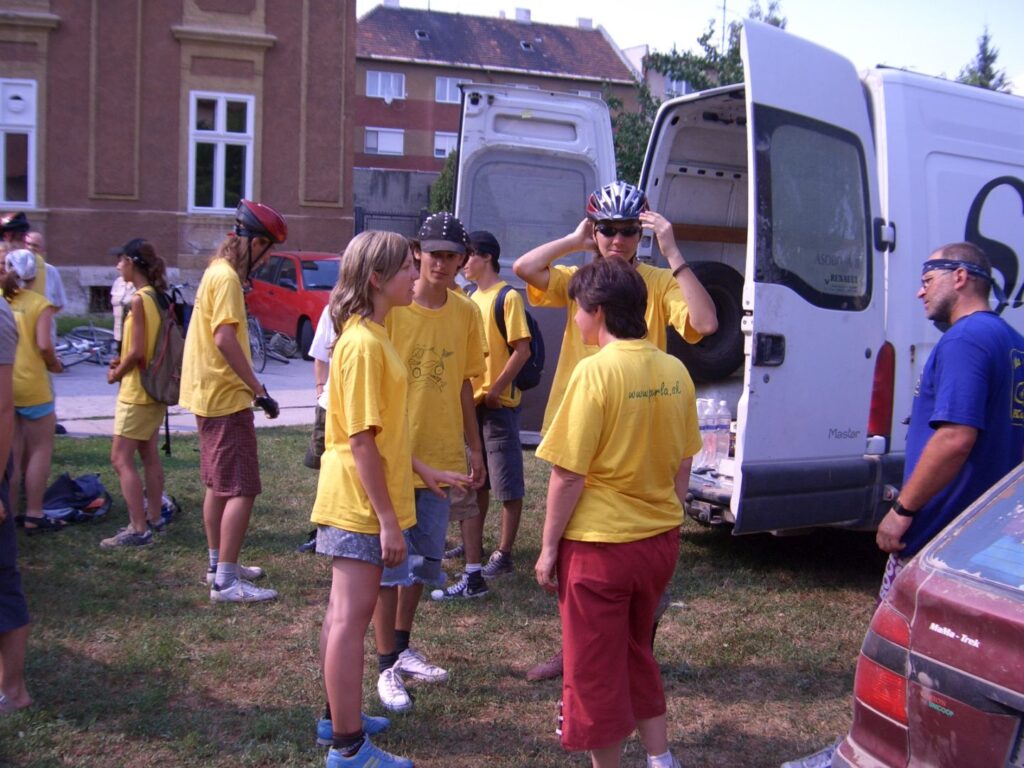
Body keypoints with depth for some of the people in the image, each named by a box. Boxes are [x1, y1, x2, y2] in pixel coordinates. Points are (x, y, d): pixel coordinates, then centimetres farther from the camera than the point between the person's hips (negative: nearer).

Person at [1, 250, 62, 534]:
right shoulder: (39, 304, -7)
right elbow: (44, 345, -17)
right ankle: (34, 516, 7)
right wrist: (55, 365, 2)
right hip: (30, 385, -4)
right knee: (40, 450, 7)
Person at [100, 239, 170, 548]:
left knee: (121, 459, -5)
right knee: (149, 454, 17)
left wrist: (117, 373, -5)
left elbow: (137, 352, -20)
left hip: (137, 389, -9)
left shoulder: (139, 299, -18)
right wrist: (124, 362, 11)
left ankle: (138, 529, -6)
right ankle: (154, 517, 26)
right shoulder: (159, 296, 8)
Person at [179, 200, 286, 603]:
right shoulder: (227, 277, -16)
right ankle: (225, 581, -7)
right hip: (226, 396, -11)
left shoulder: (217, 271, 15)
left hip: (210, 393, 11)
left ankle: (219, 564, 30)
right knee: (242, 490, -8)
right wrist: (259, 389, -23)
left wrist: (250, 386, 18)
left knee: (219, 486, 19)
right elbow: (225, 338, -25)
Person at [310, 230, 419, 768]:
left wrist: (418, 468, 21)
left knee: (344, 611, 18)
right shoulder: (365, 344, -20)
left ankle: (338, 714, 32)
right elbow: (361, 441, -22)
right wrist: (388, 517, -20)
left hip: (359, 500, 10)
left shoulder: (367, 335, 10)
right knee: (351, 617, -2)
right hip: (361, 502, -10)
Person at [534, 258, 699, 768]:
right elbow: (682, 464, 9)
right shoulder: (674, 371, 0)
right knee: (637, 652, 25)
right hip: (660, 539, 7)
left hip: (600, 544, -7)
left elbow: (568, 475, -17)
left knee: (595, 667, 11)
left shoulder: (595, 371, -18)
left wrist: (549, 547, -7)